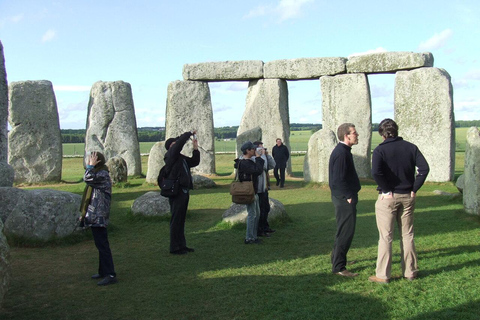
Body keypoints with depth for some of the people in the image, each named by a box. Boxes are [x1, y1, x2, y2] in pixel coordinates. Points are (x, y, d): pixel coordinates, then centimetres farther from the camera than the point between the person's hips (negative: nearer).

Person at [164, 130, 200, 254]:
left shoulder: (181, 157, 19)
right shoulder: (171, 155, -8)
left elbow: (194, 162, 24)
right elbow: (180, 142, -20)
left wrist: (195, 149, 13)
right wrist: (190, 133, -7)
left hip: (184, 191, 9)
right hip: (176, 192, -9)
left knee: (181, 220, 15)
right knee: (176, 220, -5)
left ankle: (181, 245, 23)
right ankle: (174, 248, 1)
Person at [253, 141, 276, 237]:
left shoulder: (263, 158, 15)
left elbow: (272, 165, 13)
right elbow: (263, 166, -31)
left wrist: (267, 155, 4)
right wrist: (262, 155, -19)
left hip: (264, 188, 11)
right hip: (258, 190, -11)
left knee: (266, 208, 21)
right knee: (260, 211, -5)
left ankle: (265, 227, 34)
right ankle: (259, 231, 3)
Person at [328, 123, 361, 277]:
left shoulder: (343, 151, 15)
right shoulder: (341, 153, -19)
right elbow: (338, 179, -24)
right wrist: (348, 196, -20)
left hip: (345, 197, 11)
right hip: (345, 199, -11)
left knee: (344, 230, 21)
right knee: (346, 232, -6)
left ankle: (337, 258, 34)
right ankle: (338, 266, -1)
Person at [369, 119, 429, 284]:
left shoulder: (380, 150, -9)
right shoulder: (410, 147, 3)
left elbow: (376, 172, -25)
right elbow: (424, 168, -7)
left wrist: (386, 190, -13)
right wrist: (414, 189, -3)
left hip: (388, 197, -4)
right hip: (407, 197, 4)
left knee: (385, 237, 2)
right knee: (407, 235, 14)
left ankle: (383, 275, 6)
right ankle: (410, 271, 22)